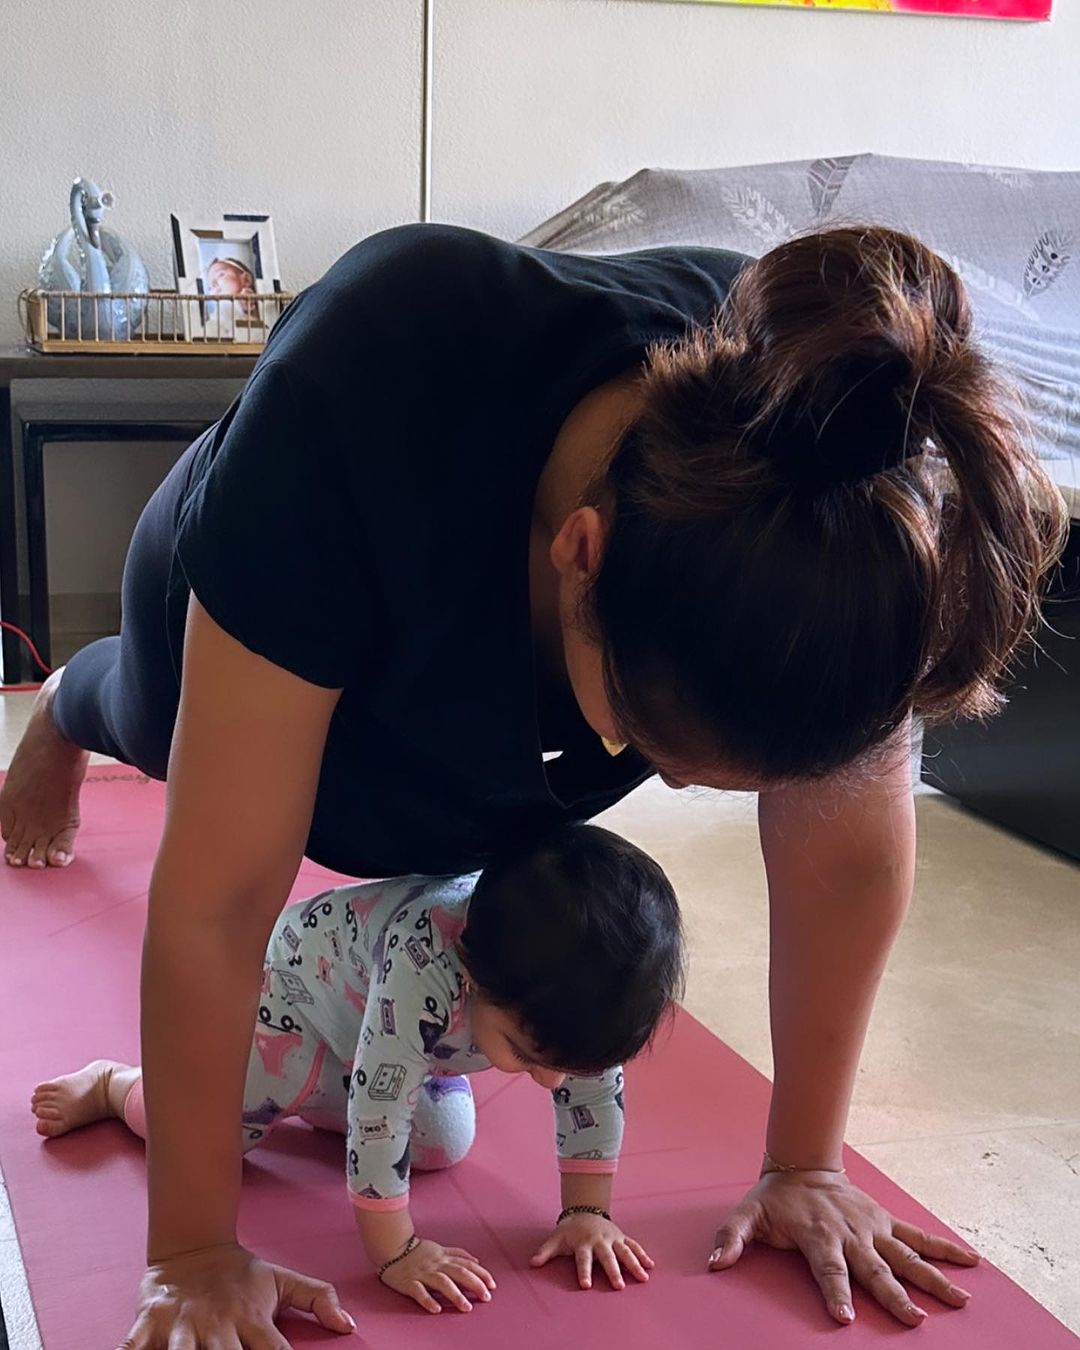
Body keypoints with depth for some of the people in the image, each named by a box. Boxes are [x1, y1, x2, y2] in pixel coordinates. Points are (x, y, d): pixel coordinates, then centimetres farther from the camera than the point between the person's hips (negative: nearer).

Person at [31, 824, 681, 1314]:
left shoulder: (569, 991, -31)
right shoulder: (426, 965, -49)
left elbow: (595, 1084, -15)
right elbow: (378, 1110, -42)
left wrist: (588, 1212, -13)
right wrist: (396, 1252, -34)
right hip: (298, 972, -6)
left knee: (444, 1142, 8)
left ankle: (313, 1090, 31)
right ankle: (110, 1084, 25)